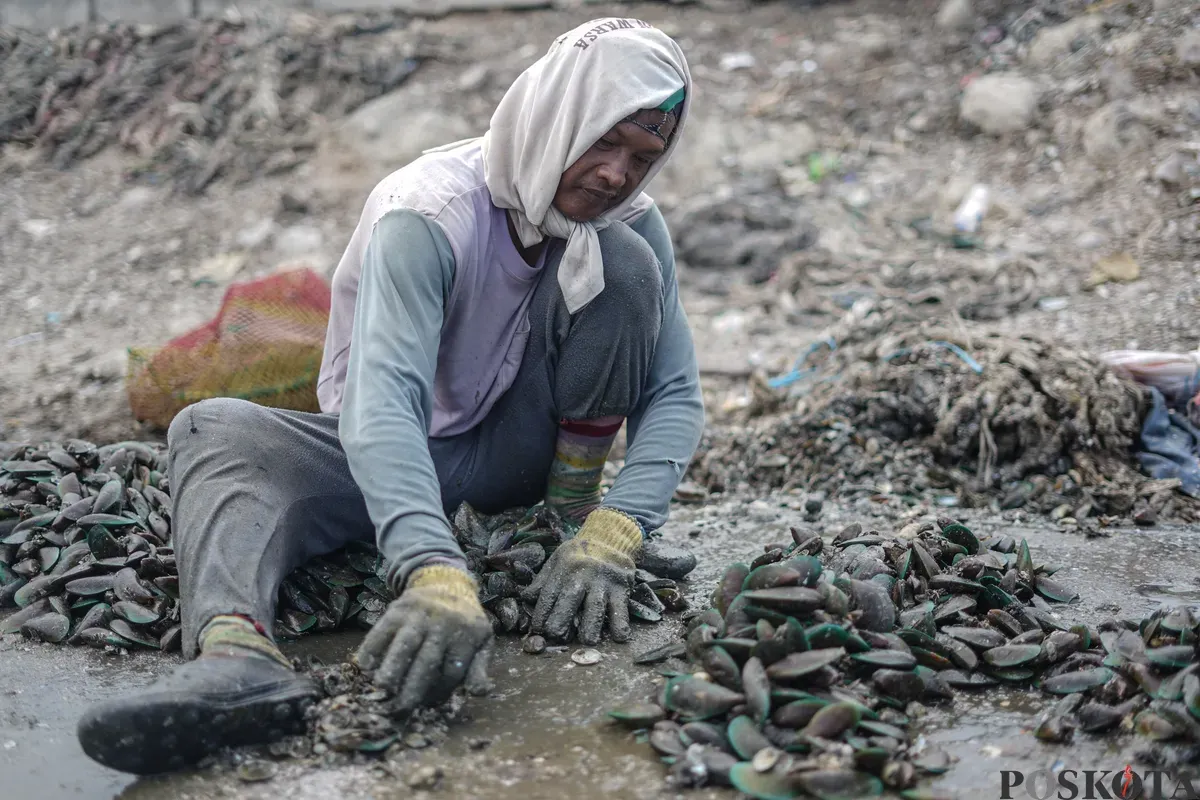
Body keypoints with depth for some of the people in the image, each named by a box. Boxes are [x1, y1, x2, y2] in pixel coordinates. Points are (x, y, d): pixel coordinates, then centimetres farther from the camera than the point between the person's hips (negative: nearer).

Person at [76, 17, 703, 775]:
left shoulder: (633, 220, -12)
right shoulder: (428, 215, -27)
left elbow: (676, 393, -17)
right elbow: (380, 400, -41)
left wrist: (610, 536, -36)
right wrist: (435, 572, -58)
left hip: (516, 449, 2)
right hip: (398, 457, -2)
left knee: (623, 259, -20)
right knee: (214, 428, -31)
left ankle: (577, 496, -10)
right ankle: (235, 652, -58)